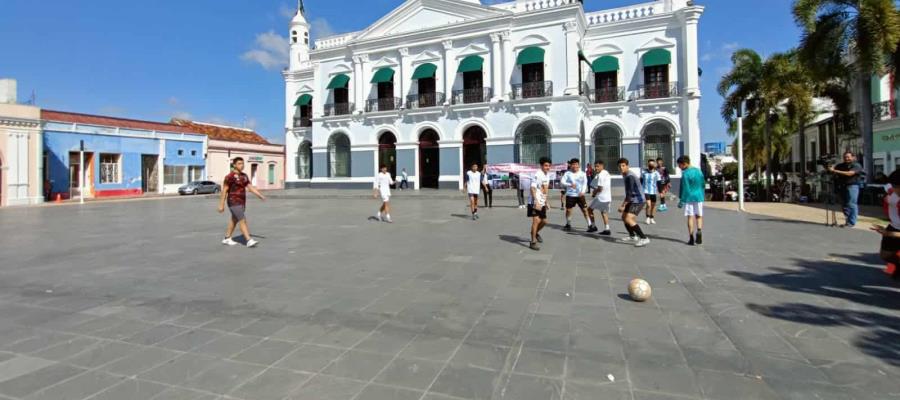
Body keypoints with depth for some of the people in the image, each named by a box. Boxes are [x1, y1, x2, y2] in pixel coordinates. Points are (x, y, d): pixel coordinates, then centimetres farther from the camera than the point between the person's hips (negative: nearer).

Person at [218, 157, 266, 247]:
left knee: (234, 220, 17)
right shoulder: (230, 176, -15)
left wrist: (260, 195, -2)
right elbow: (224, 191, -13)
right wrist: (221, 205, -13)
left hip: (242, 202, 8)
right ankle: (249, 241, -13)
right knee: (243, 221, -13)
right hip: (234, 202, -8)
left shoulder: (244, 176, 8)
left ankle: (226, 239, 30)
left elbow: (250, 188, 8)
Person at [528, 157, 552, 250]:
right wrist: (536, 202, -29)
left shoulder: (547, 175, 11)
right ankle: (533, 242, -6)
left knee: (544, 221, 15)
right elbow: (532, 188, -23)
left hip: (542, 202, 9)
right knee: (536, 220, -14)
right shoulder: (537, 175, -16)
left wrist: (546, 201, 20)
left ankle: (536, 233, 43)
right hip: (535, 202, -8)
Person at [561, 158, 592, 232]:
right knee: (568, 209, 3)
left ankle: (590, 225, 5)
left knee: (585, 209, -4)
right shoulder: (567, 173, 0)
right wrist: (570, 185, -26)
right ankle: (568, 225, 23)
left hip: (580, 195, 0)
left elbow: (585, 183, -1)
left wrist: (583, 191, -18)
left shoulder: (582, 174, 4)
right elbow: (562, 182, -9)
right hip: (570, 195, 0)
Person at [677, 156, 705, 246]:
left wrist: (681, 200, -8)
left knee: (690, 217, 2)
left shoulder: (685, 174, -13)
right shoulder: (698, 171, 7)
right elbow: (703, 185, 13)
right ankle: (699, 231, -9)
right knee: (699, 216, 14)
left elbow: (684, 188, -13)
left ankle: (691, 238, 3)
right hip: (699, 197, 5)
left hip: (689, 198, -5)